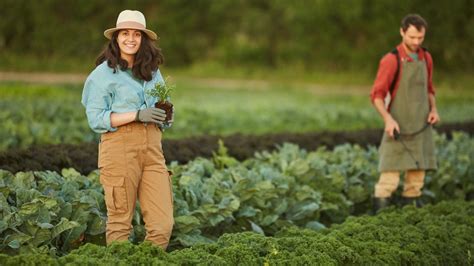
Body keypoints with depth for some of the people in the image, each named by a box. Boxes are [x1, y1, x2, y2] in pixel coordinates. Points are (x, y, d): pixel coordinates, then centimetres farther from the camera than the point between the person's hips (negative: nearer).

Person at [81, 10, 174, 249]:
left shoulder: (152, 71, 17)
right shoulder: (104, 73, 0)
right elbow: (95, 119, -7)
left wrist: (166, 113, 3)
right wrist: (137, 115, -16)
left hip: (152, 148, 5)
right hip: (119, 146, -5)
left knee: (163, 223, -3)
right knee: (120, 220, -2)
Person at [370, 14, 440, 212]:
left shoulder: (426, 58, 8)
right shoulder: (391, 60, -11)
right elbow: (377, 95, -11)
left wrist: (433, 110, 2)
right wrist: (388, 119, -25)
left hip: (421, 127, 6)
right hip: (399, 128, -6)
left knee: (418, 172, 6)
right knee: (390, 175, -11)